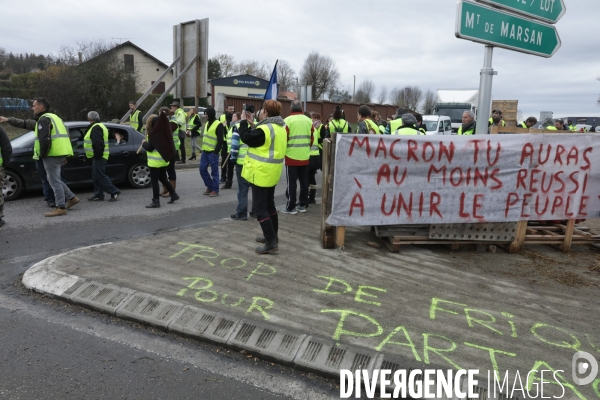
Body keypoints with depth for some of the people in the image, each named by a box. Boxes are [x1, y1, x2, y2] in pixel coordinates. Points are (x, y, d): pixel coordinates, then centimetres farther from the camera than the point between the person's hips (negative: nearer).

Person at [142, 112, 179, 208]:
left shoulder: (153, 134, -17)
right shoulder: (162, 131, 6)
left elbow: (149, 148, -19)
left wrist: (144, 143, -1)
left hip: (155, 161, -8)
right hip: (164, 159, 8)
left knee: (154, 181, -2)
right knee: (163, 178, 20)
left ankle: (156, 201, 2)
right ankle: (174, 194, 23)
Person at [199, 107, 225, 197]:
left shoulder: (218, 125, -10)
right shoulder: (206, 123, 16)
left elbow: (220, 140, -14)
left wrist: (216, 152, -16)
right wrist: (203, 149, 16)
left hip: (213, 152, -8)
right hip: (205, 151, 8)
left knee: (214, 171, -1)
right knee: (202, 169, 8)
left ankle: (215, 190, 8)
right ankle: (209, 186, 22)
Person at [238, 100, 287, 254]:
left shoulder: (265, 129, -22)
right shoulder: (280, 128, 9)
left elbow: (246, 138, -14)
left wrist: (244, 122, 0)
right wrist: (251, 124, 14)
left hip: (261, 174, -10)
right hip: (272, 174, 10)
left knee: (259, 208, -4)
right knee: (269, 205, 20)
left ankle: (271, 243, -5)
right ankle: (272, 236, 30)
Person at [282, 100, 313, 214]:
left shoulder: (287, 120, -9)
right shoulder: (309, 120, 4)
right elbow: (311, 138, 9)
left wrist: (284, 151, 10)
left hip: (291, 156, -4)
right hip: (305, 157, 4)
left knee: (291, 182, 2)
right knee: (304, 181, 12)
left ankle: (291, 207, 5)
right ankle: (302, 205, 19)